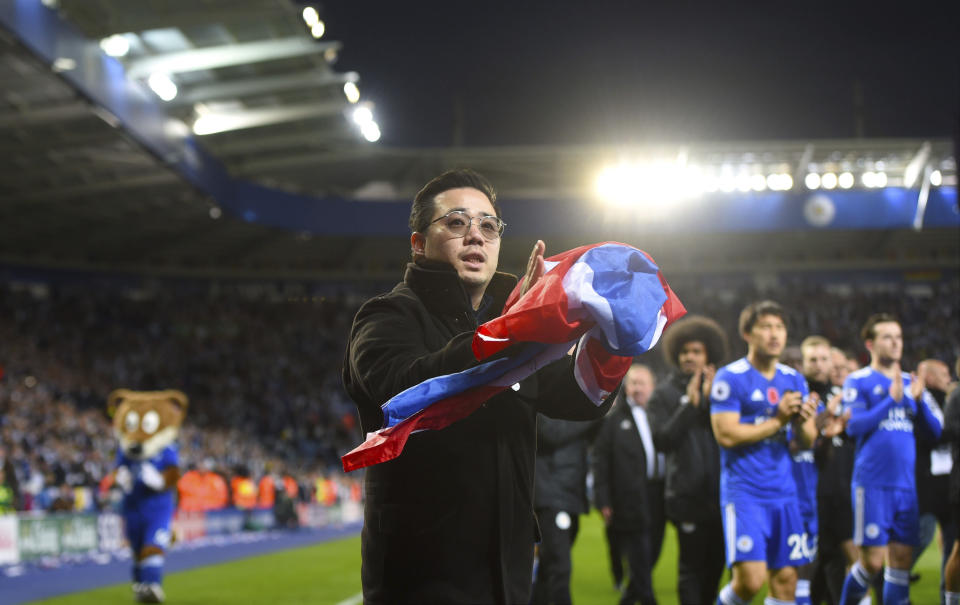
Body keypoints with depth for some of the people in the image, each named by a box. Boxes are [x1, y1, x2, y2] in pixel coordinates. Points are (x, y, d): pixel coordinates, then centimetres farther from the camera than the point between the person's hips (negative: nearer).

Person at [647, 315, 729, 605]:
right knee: (691, 567, -5)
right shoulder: (665, 393, 4)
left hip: (722, 493, 3)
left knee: (715, 565, 10)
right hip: (689, 492, -3)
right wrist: (690, 405, -13)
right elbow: (661, 440, -9)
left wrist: (713, 401, -12)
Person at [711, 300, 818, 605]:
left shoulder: (794, 380, 13)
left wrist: (803, 422, -9)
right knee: (751, 578, -16)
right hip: (744, 491, -6)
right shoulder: (730, 377, -6)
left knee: (786, 577, 3)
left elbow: (808, 441, 13)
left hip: (784, 491, 6)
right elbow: (726, 434, -14)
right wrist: (778, 420, -13)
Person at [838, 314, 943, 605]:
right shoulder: (858, 381, -1)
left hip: (906, 484, 5)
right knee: (872, 561, -6)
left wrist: (919, 400, -8)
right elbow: (854, 426, -14)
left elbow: (936, 429, 10)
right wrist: (892, 399, -20)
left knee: (902, 558, 3)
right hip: (872, 484, -5)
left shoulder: (910, 382, 14)